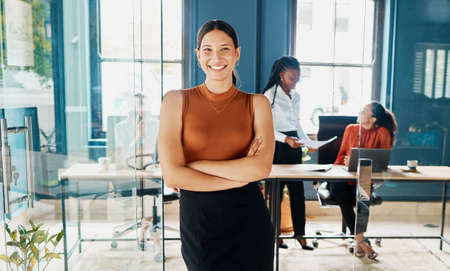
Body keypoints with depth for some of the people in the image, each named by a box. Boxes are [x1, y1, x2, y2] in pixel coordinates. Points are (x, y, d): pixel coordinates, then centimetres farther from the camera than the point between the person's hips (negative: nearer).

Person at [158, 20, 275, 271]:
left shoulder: (257, 103, 1)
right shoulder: (177, 101, -3)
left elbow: (262, 167, -13)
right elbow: (172, 175, -12)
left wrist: (197, 165, -13)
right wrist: (238, 177, -11)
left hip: (248, 218, 1)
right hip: (197, 220, -1)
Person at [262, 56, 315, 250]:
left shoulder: (296, 96, 13)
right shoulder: (270, 95, -8)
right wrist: (285, 139, -26)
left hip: (294, 145, 6)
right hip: (277, 146, -6)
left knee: (297, 189, 6)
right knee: (276, 190, 1)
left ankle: (299, 232, 16)